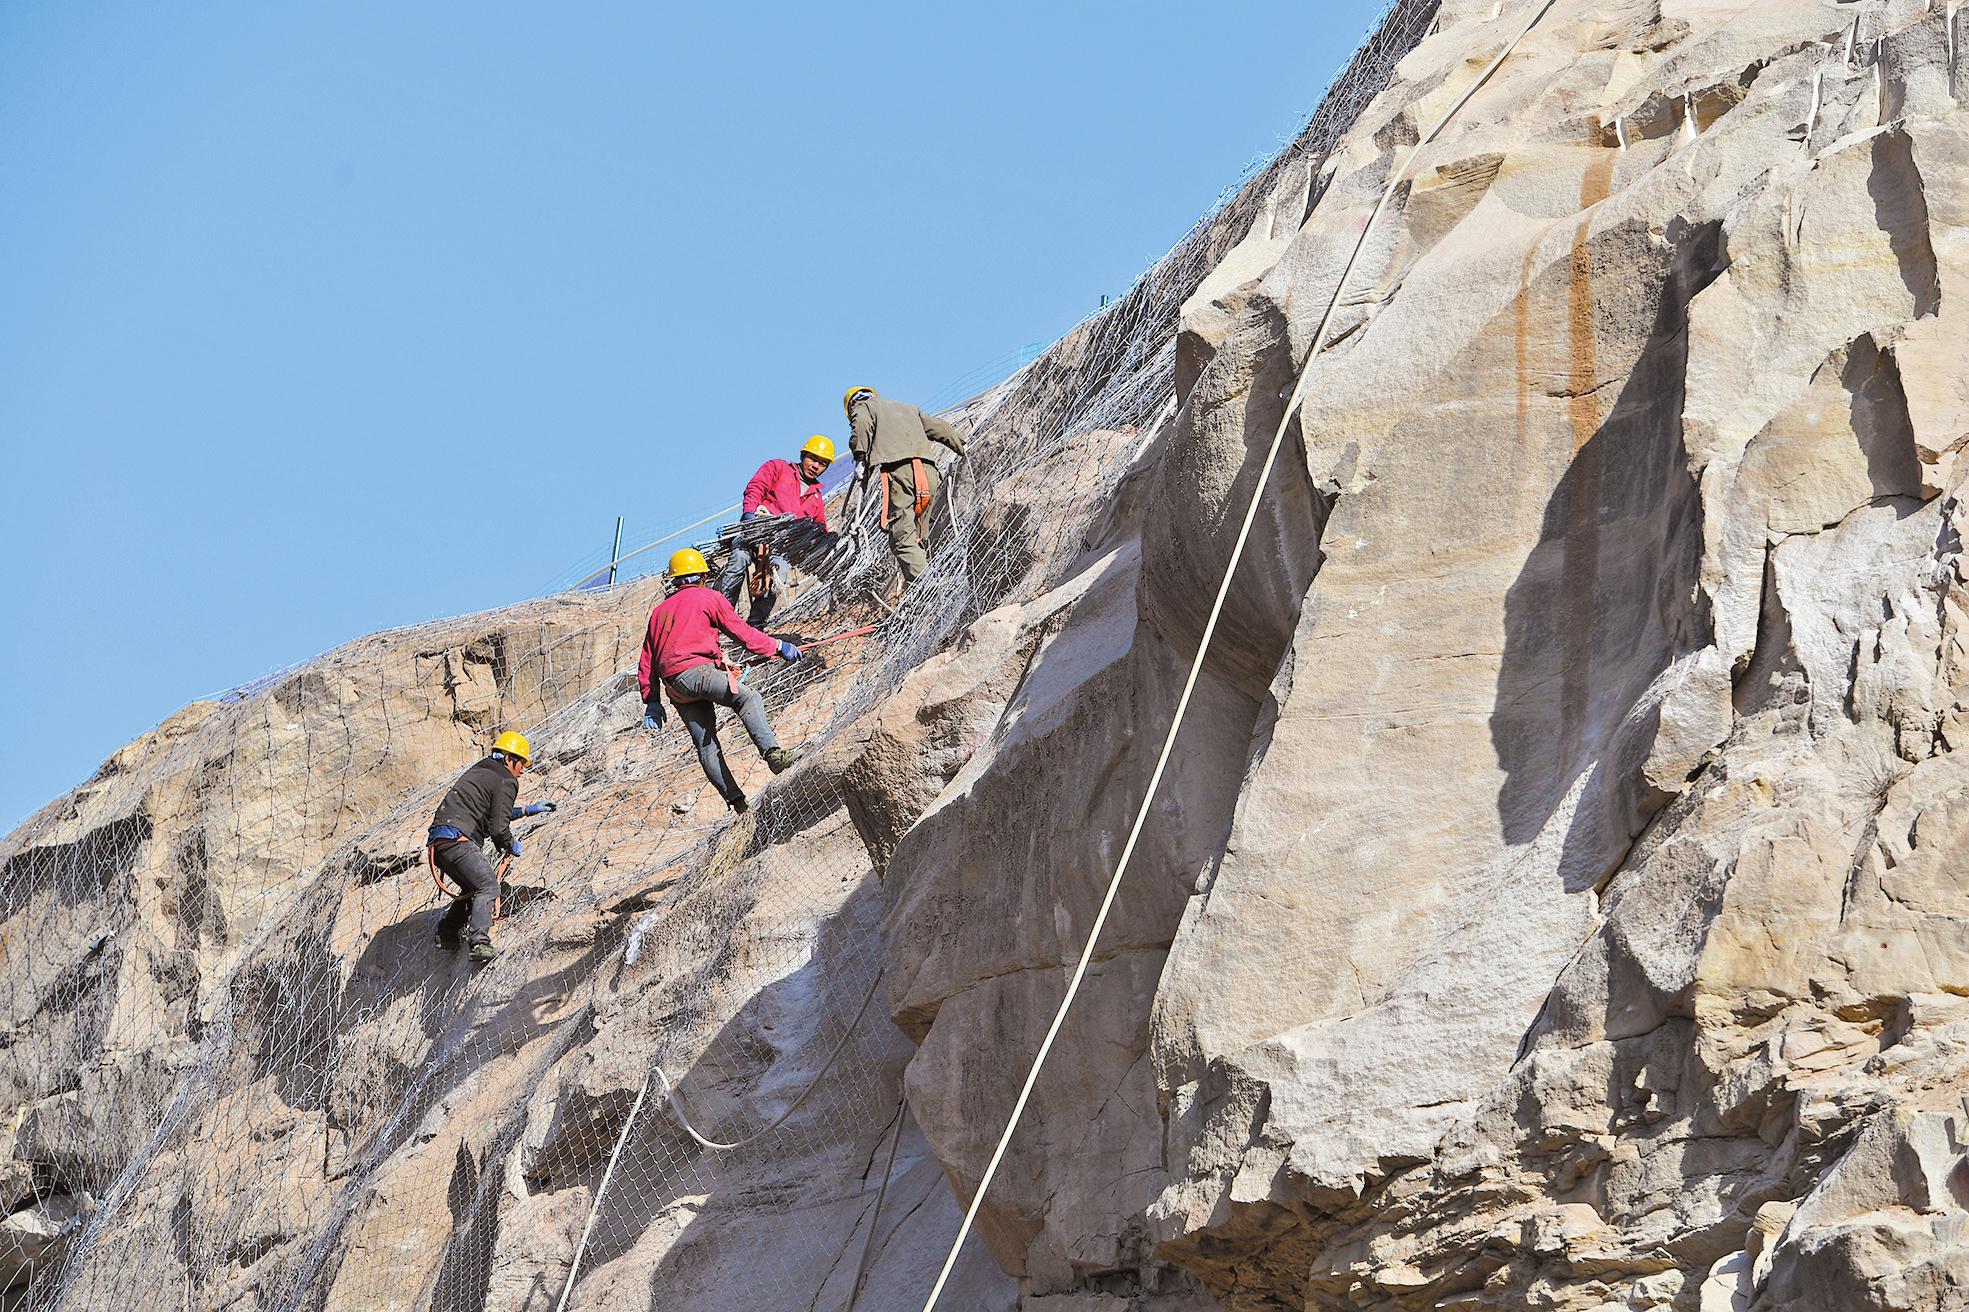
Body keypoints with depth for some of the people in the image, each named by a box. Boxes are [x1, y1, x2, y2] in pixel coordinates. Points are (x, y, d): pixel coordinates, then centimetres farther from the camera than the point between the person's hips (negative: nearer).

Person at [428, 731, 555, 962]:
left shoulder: (479, 771, 26)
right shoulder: (505, 781, -3)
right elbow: (498, 827, -11)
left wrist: (527, 810, 38)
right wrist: (511, 846, 9)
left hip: (439, 842, 9)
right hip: (458, 840, -9)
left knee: (473, 888, 23)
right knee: (488, 887, -12)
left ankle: (446, 934, 18)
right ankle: (479, 941, -28)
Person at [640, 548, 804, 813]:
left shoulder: (659, 611, 29)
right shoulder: (709, 597, 11)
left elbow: (647, 661, 29)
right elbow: (741, 632, 8)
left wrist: (651, 701, 32)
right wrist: (777, 647, 17)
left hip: (674, 687, 6)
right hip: (696, 669, -6)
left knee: (706, 745, 3)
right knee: (748, 697, -20)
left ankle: (736, 799, -8)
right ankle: (773, 753, -44)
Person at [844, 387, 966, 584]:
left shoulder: (862, 407, 20)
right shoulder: (908, 408, 37)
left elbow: (862, 426, -3)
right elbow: (939, 428, 36)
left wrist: (860, 459, -9)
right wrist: (963, 448, 48)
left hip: (898, 470, -6)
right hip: (928, 473, 6)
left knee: (903, 537, -14)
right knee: (920, 537, 14)